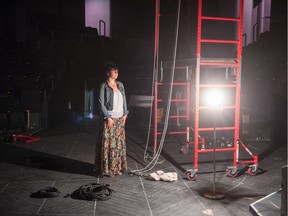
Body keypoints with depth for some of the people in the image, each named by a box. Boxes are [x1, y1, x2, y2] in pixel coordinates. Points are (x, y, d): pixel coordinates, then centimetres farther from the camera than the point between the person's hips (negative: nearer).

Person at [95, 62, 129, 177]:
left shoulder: (120, 85, 10)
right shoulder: (104, 86, -8)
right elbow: (101, 103, -11)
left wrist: (125, 114, 5)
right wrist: (108, 117, -14)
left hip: (120, 119, 6)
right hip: (109, 119, -6)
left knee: (119, 143, 10)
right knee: (107, 144, -1)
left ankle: (117, 167, 21)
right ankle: (106, 169, 9)